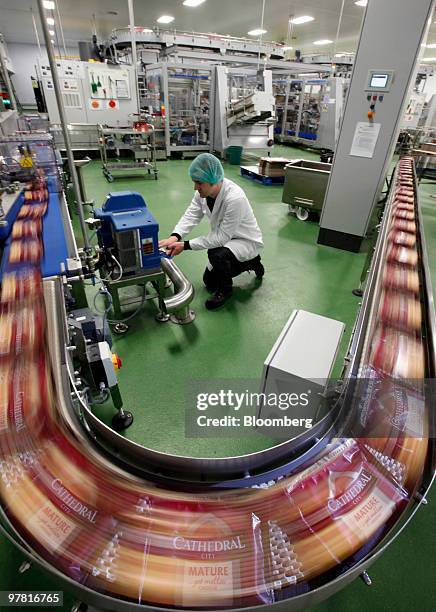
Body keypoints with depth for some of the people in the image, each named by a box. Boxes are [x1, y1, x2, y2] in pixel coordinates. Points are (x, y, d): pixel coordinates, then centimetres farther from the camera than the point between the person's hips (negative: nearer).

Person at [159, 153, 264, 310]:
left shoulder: (235, 198, -37)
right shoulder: (203, 191, -14)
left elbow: (222, 237, -35)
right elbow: (191, 215, -15)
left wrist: (186, 245, -35)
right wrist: (175, 237, -35)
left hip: (246, 240, -8)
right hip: (225, 237, 8)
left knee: (216, 255, -38)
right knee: (209, 282, 14)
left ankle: (225, 289, -6)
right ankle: (249, 263, 28)